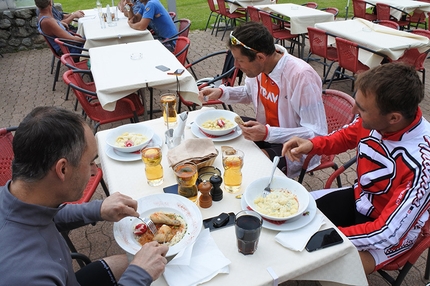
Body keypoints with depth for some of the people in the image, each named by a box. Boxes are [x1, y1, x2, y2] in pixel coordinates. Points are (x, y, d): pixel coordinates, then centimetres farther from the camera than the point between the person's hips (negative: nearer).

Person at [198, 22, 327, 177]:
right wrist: (221, 93, -5)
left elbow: (317, 134, -26)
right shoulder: (260, 65, -9)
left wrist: (268, 134, -35)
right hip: (266, 129, 7)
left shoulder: (302, 77, -30)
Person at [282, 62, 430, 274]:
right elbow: (346, 137, 5)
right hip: (359, 198, 6)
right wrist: (311, 145, -14)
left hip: (393, 230, -5)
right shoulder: (375, 119, -19)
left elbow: (388, 233, -30)